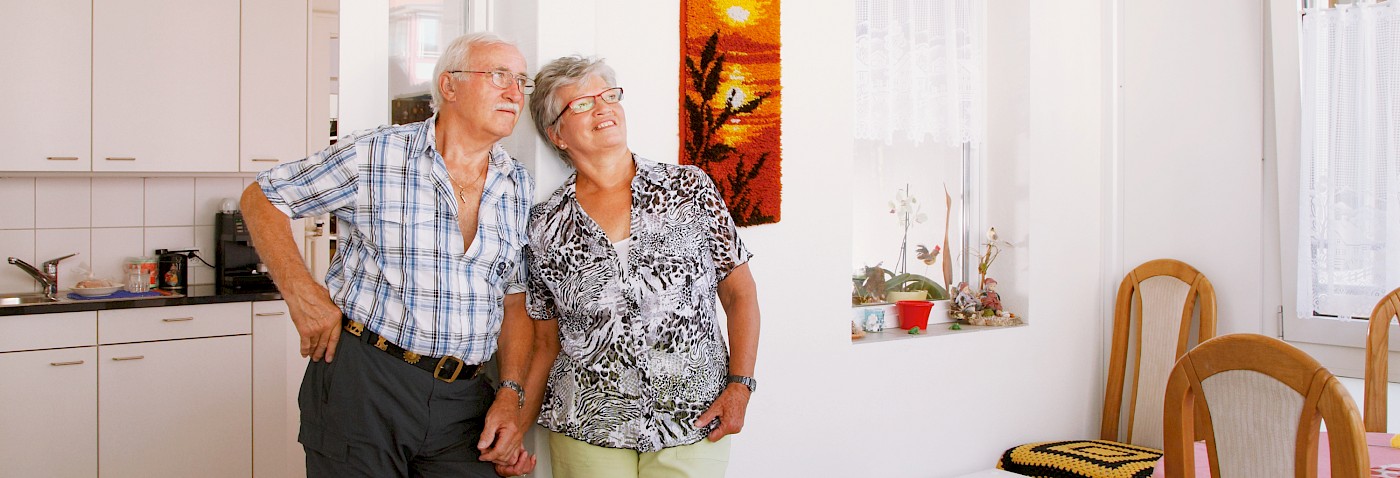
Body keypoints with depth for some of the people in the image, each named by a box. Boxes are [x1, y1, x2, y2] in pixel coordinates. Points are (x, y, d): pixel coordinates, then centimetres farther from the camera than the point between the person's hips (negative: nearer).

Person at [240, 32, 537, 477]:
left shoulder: (519, 186, 7)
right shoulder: (374, 155, -6)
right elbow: (261, 197, 2)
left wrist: (510, 391, 1)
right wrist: (301, 290, -9)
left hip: (463, 398, 4)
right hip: (361, 379, -3)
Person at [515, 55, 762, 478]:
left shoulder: (689, 188, -1)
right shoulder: (545, 226, 1)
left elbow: (739, 293, 2)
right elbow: (546, 344, 7)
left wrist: (739, 386, -7)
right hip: (586, 435, 1)